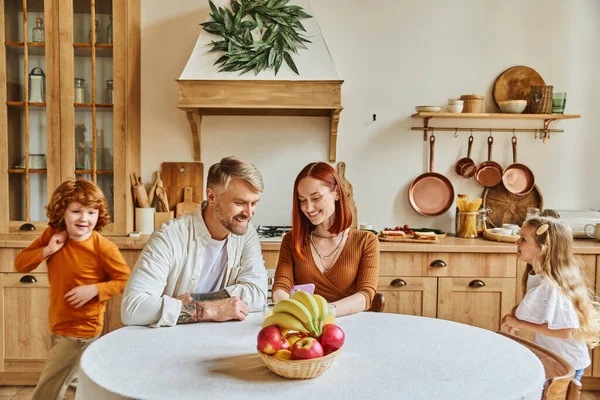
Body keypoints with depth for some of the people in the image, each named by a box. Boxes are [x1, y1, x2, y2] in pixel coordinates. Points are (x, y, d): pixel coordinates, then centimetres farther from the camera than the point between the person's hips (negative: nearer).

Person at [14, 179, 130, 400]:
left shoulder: (103, 247, -21)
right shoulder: (52, 235, -4)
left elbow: (127, 281, -16)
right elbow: (20, 264, -1)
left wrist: (94, 289, -27)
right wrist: (46, 250, -16)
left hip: (81, 330, -7)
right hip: (60, 326, 7)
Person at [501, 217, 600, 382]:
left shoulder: (552, 286, -29)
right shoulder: (535, 276, -4)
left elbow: (564, 331, -29)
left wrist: (520, 324, -23)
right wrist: (517, 320, -7)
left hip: (566, 365, -8)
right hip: (549, 358, 8)